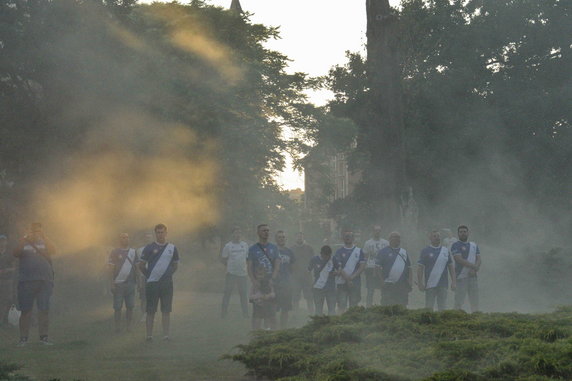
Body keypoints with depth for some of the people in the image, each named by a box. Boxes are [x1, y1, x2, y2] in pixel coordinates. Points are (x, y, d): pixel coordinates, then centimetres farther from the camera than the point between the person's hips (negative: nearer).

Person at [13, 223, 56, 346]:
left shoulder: (45, 243, 14)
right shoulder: (23, 244, 12)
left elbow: (53, 251, -6)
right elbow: (16, 253, -6)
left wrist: (43, 236, -14)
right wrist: (25, 240, -18)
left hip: (45, 280, 1)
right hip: (26, 281, -1)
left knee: (44, 309, -2)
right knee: (25, 310, -2)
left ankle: (43, 336, 1)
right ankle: (23, 337, 0)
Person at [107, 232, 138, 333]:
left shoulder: (133, 252, 13)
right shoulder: (115, 252, 1)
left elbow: (136, 267, 17)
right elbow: (111, 268, -2)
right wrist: (112, 283, -9)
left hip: (130, 283, 4)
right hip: (118, 283, -4)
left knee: (130, 306, 3)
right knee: (117, 307, -1)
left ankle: (128, 326, 12)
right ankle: (117, 327, 5)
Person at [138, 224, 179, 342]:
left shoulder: (172, 248, 7)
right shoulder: (149, 248, 0)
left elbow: (175, 264, 18)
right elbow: (141, 265, 3)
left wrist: (169, 274, 7)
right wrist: (148, 275, 1)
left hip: (167, 283, 2)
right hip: (152, 283, -2)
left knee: (166, 311, 2)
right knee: (150, 311, 2)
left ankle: (166, 335, 6)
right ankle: (149, 335, 8)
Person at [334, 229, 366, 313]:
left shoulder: (359, 251, 7)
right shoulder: (339, 252, 4)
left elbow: (362, 266, 0)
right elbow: (338, 267, -4)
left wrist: (352, 277, -11)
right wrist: (347, 279, -13)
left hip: (355, 282, 1)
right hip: (342, 282, -1)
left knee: (354, 305, 4)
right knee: (342, 305, -4)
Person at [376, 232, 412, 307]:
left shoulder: (404, 252, 17)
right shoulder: (384, 252, 2)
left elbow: (409, 267, 18)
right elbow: (378, 267, -2)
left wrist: (410, 279, 5)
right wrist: (382, 280, -10)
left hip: (403, 286, 4)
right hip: (388, 286, -4)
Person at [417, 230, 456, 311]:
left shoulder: (445, 251, 11)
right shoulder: (425, 251, 1)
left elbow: (451, 267, 13)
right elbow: (420, 268, -3)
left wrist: (453, 281, 5)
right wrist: (420, 283, -10)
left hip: (443, 284, 3)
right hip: (430, 285, -3)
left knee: (442, 307, 4)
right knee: (429, 307, 0)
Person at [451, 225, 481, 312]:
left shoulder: (474, 245, 17)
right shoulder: (456, 246, -1)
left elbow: (478, 259, 9)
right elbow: (459, 259, -13)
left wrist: (474, 269, -10)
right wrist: (474, 266, -13)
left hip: (472, 276, 6)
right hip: (461, 277, -6)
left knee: (475, 301, 5)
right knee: (459, 302, -7)